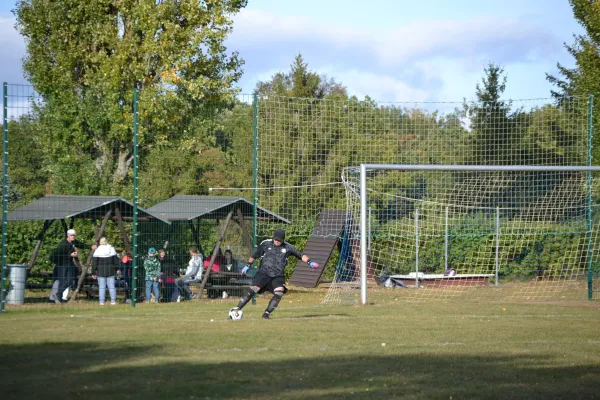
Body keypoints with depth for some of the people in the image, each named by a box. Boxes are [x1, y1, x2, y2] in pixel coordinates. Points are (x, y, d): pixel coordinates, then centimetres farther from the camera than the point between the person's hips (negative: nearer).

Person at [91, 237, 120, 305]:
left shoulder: (97, 251, -5)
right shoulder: (112, 249, 3)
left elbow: (94, 263, -4)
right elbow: (116, 261, 8)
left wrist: (93, 273, 2)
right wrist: (115, 270, 18)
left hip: (101, 271, -2)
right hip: (110, 271, 2)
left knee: (101, 287, 2)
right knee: (112, 286, 6)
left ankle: (101, 301, 0)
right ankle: (113, 301, 4)